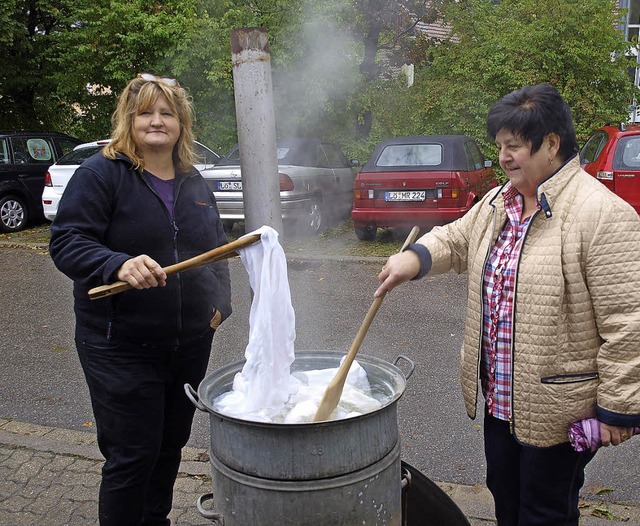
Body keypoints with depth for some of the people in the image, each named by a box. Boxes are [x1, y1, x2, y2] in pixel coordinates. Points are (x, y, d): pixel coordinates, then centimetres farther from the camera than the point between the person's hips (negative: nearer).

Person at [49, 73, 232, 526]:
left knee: (172, 444, 17)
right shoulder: (101, 174, -7)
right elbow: (66, 242, -15)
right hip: (122, 347, -5)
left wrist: (220, 302, 6)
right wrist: (118, 265, -33)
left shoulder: (194, 183, 11)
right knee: (133, 454, 1)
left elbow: (217, 248, 19)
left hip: (191, 343, 6)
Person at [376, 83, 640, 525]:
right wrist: (416, 257, -6)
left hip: (558, 406, -7)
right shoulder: (498, 203, 5)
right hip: (500, 397, 7)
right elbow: (458, 239, 17)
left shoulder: (602, 214, -21)